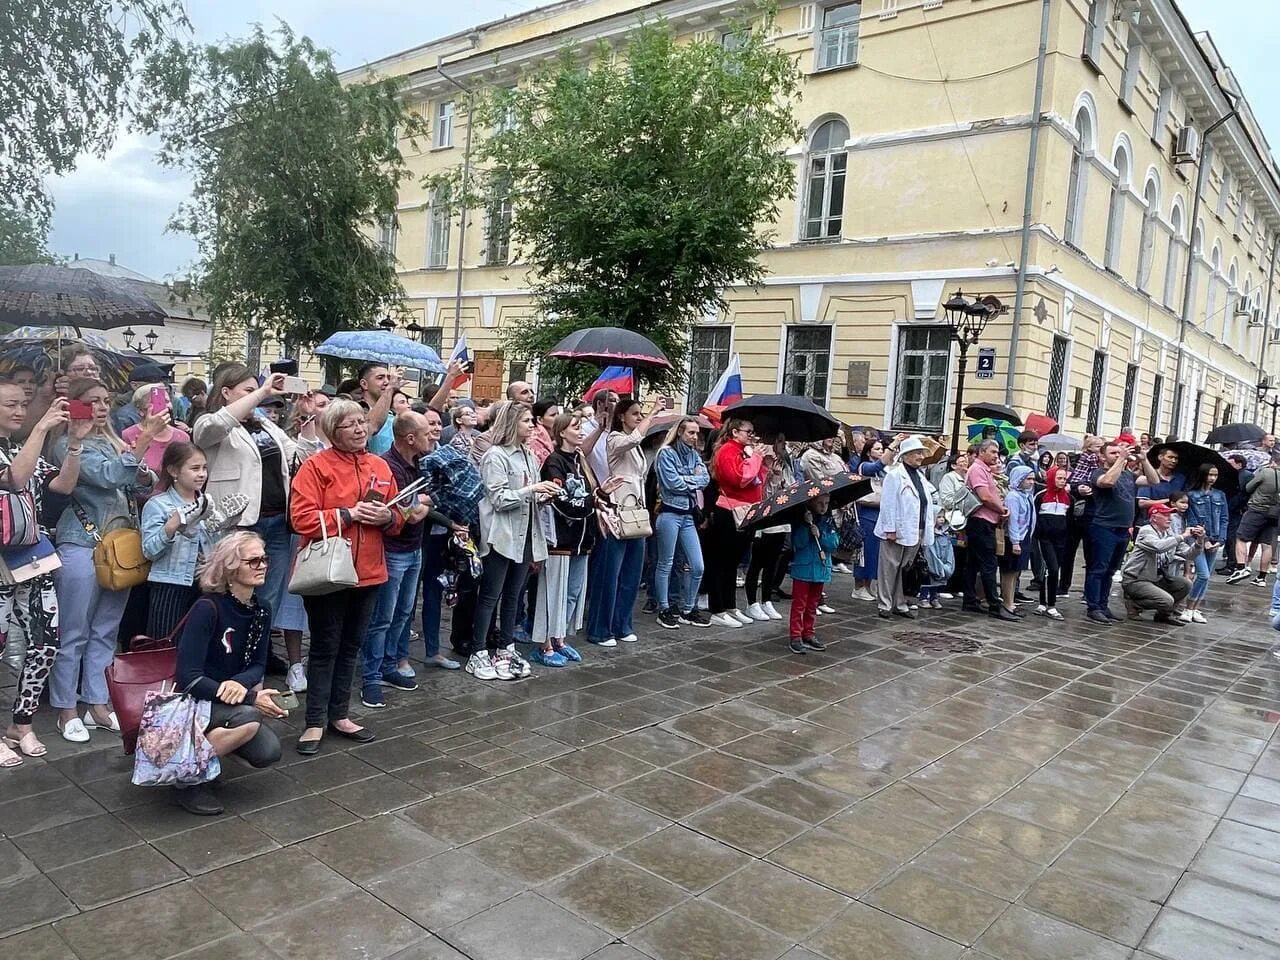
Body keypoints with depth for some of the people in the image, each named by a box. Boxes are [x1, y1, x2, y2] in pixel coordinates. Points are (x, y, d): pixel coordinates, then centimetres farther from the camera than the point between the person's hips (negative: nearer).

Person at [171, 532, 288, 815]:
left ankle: (211, 741, 11)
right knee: (251, 717, -33)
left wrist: (240, 683, -23)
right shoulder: (207, 608, -21)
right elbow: (188, 678, -25)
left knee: (268, 752, -17)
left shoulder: (261, 612, 0)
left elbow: (258, 666, 3)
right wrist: (252, 698, -28)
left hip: (231, 703, 6)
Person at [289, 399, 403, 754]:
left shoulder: (380, 467, 9)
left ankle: (339, 715, 27)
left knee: (350, 646, 15)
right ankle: (316, 722, 15)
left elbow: (397, 517, 14)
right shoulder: (316, 465, -9)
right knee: (325, 648, 3)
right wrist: (348, 514, -19)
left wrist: (387, 517, -8)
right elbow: (302, 519, -17)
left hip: (368, 573, 6)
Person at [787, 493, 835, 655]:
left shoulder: (828, 522, 5)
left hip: (821, 568, 5)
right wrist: (806, 525, -25)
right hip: (803, 568, -4)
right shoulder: (800, 520, -6)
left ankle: (809, 634, 23)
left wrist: (820, 535, -18)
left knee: (813, 604, 14)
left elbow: (834, 543, -4)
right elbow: (798, 543, -17)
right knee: (799, 603, -2)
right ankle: (795, 637, 1)